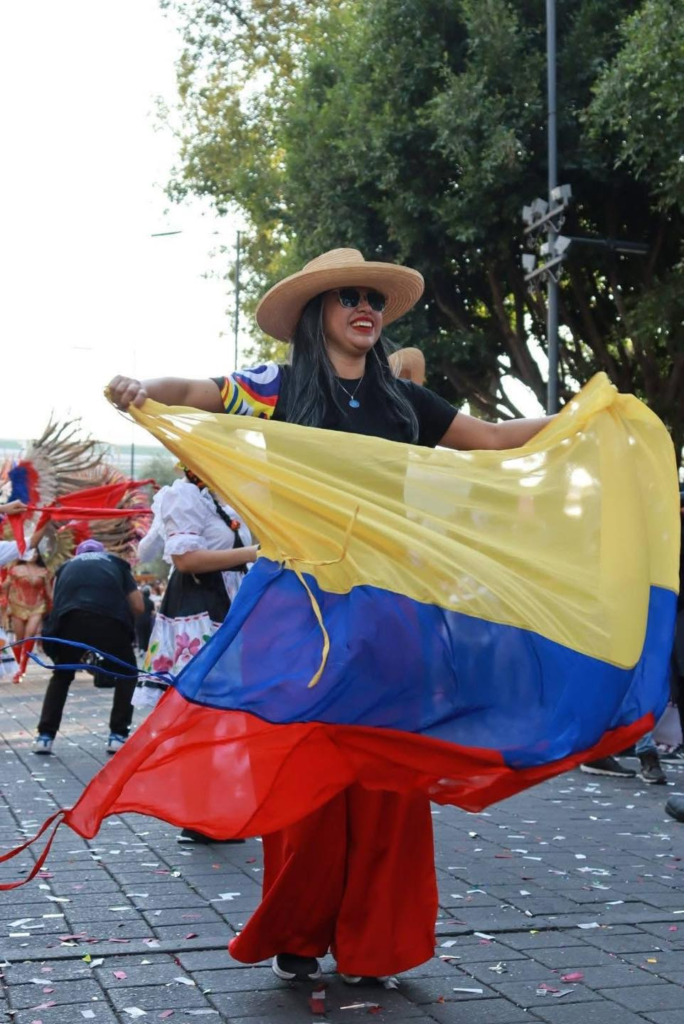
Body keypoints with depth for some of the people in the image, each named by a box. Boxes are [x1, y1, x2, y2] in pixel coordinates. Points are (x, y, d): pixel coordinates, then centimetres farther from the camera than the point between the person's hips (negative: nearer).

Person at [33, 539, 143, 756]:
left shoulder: (67, 566, 35)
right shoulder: (116, 563, 32)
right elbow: (138, 607, 23)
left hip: (70, 617, 1)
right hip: (110, 616, -1)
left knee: (62, 675, 25)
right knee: (127, 673, 21)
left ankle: (45, 736, 17)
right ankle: (118, 735, 13)